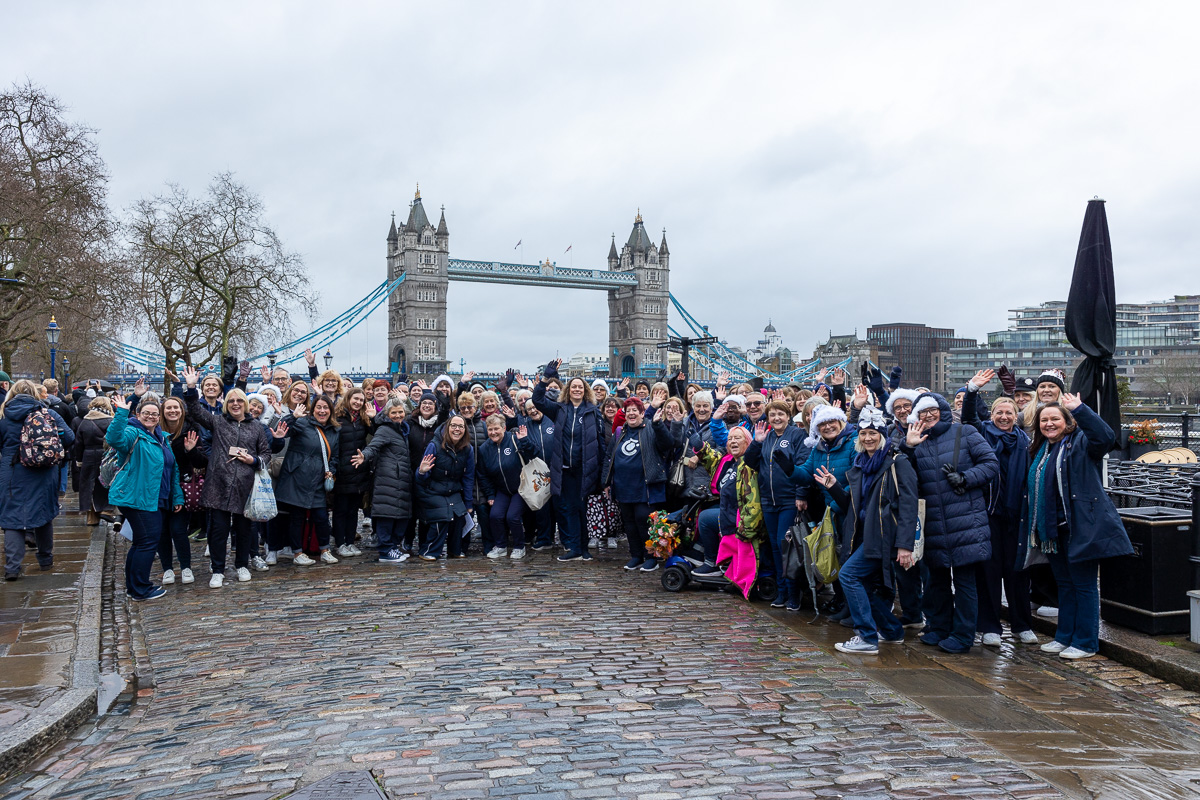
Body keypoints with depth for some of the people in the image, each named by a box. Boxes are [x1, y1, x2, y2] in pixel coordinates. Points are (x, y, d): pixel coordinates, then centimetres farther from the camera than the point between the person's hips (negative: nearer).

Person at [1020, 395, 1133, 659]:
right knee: (1064, 584, 17)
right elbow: (1032, 491, 21)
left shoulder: (1080, 442, -6)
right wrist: (1036, 529, 17)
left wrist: (1080, 409, -34)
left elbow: (1106, 437, -29)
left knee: (1084, 585, 1)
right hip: (1053, 529, 8)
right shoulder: (1039, 451, 15)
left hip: (1081, 526, -8)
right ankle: (1065, 637, 26)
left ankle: (1085, 643, 9)